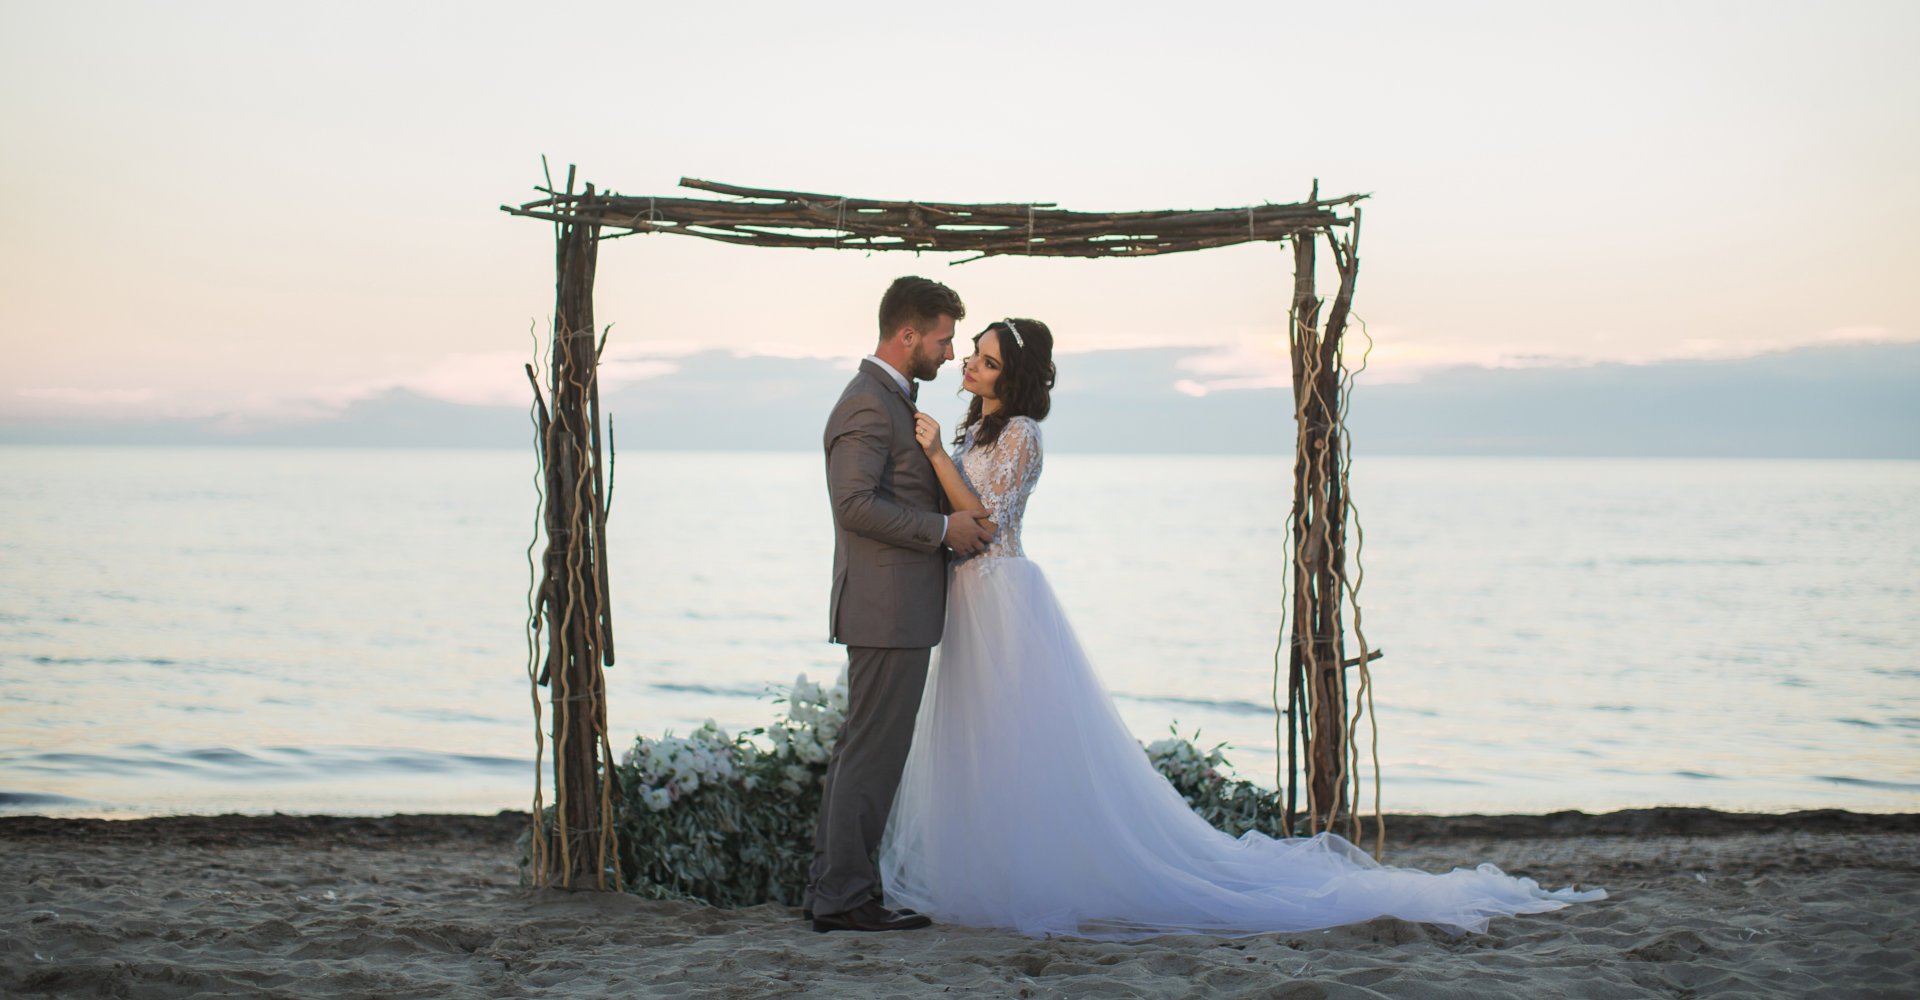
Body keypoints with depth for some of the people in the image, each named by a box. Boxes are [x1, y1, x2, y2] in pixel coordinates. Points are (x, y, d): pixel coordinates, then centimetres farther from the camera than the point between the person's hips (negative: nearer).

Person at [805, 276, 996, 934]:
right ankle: (844, 897, -1)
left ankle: (829, 890, 18)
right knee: (874, 751, -6)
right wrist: (944, 528, -18)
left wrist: (963, 518, 13)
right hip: (888, 607, -11)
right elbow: (857, 503, -24)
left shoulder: (891, 400, 19)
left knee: (860, 750, 12)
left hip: (892, 608, 11)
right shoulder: (868, 405, -14)